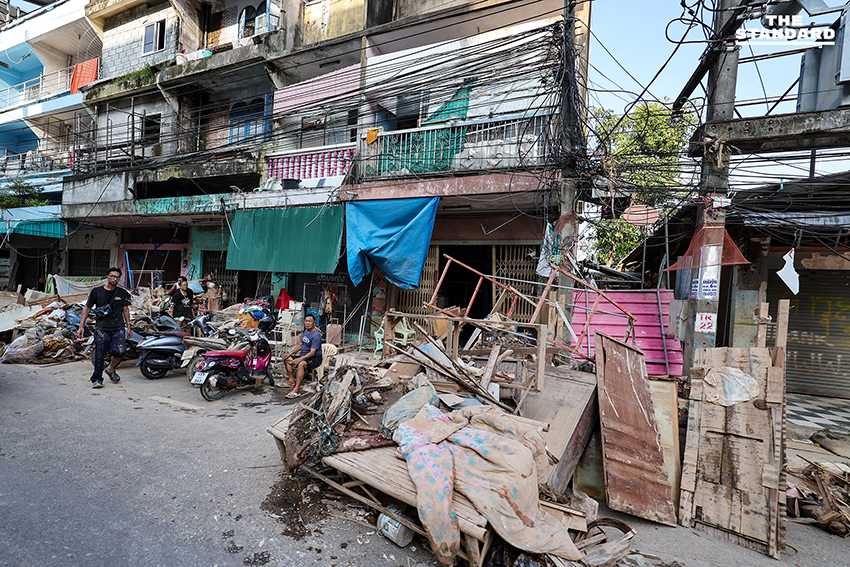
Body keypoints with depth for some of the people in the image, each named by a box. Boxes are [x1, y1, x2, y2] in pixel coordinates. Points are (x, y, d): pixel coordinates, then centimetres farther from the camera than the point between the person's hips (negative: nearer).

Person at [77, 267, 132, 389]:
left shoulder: (123, 293, 10)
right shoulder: (96, 292, 5)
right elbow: (87, 308, 9)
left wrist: (128, 326, 13)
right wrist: (81, 326, 4)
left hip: (119, 328, 1)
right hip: (102, 329, -1)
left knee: (120, 351, -15)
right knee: (99, 354, -2)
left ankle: (111, 369, 13)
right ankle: (97, 379, 13)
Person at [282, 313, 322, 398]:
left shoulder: (316, 335, -20)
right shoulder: (306, 331, 11)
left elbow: (312, 353, -26)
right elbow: (301, 345, 22)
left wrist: (299, 359, -34)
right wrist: (291, 353, 12)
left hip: (315, 359, -10)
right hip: (304, 356, 10)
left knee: (301, 364, -36)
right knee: (287, 359, 7)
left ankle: (297, 390, -36)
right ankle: (291, 381, 7)